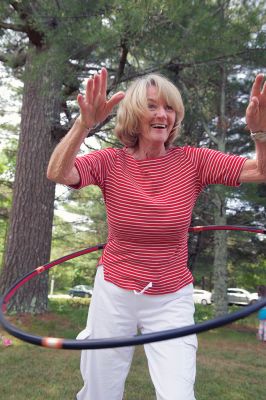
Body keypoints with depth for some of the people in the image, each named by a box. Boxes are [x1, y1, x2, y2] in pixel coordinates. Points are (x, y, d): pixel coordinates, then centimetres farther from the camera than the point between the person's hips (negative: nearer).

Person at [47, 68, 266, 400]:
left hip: (171, 299, 0)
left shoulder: (192, 161, -7)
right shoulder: (111, 162, -8)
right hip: (114, 294, 1)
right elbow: (57, 173, -25)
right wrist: (84, 124, -41)